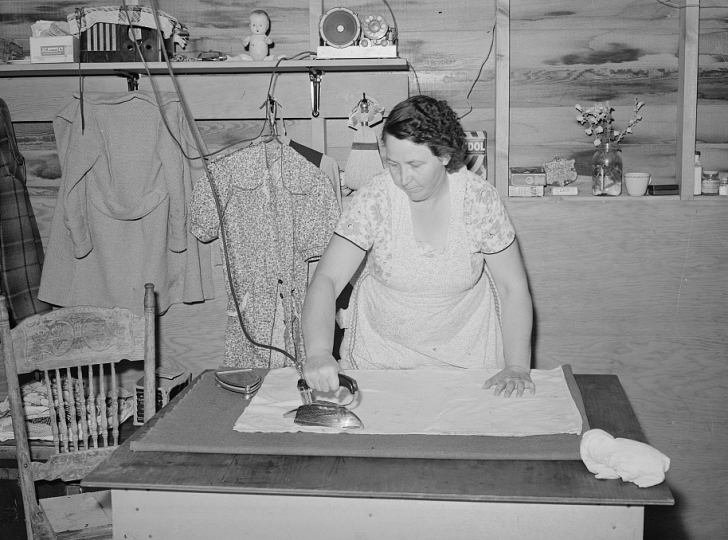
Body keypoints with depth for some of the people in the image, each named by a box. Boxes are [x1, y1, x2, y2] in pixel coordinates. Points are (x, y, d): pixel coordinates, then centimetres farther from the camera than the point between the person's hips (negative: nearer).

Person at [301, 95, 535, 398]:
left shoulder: (480, 199, -13)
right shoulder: (374, 198, -15)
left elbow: (513, 289, -6)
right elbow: (326, 280, -19)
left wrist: (516, 368, -17)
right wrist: (318, 352, -36)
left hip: (465, 354, 0)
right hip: (379, 355, 0)